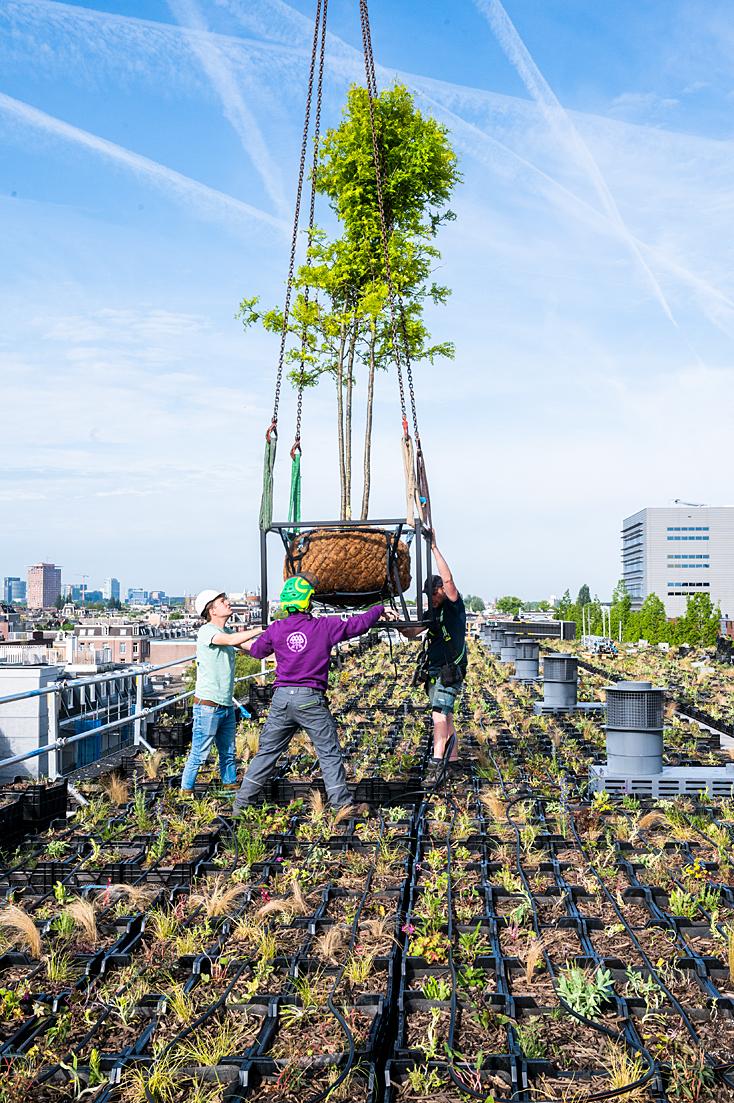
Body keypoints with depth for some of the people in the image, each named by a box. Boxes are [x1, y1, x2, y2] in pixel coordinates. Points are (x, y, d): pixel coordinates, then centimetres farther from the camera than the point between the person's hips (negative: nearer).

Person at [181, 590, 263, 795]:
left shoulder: (227, 631, 12)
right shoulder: (206, 631, -13)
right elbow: (231, 640, -28)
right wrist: (262, 629, -26)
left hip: (227, 705, 8)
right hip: (207, 706, -8)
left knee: (228, 753, 16)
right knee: (199, 754, -1)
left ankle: (231, 786, 28)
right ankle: (186, 791, 11)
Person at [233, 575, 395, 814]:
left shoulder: (275, 629, 3)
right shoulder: (324, 626, -4)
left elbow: (257, 650, 20)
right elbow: (357, 623, 6)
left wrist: (247, 644, 45)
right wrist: (380, 610, 24)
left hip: (281, 698, 4)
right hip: (310, 699, -3)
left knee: (267, 751, 12)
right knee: (330, 753, 6)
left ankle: (242, 802, 16)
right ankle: (342, 803, 7)